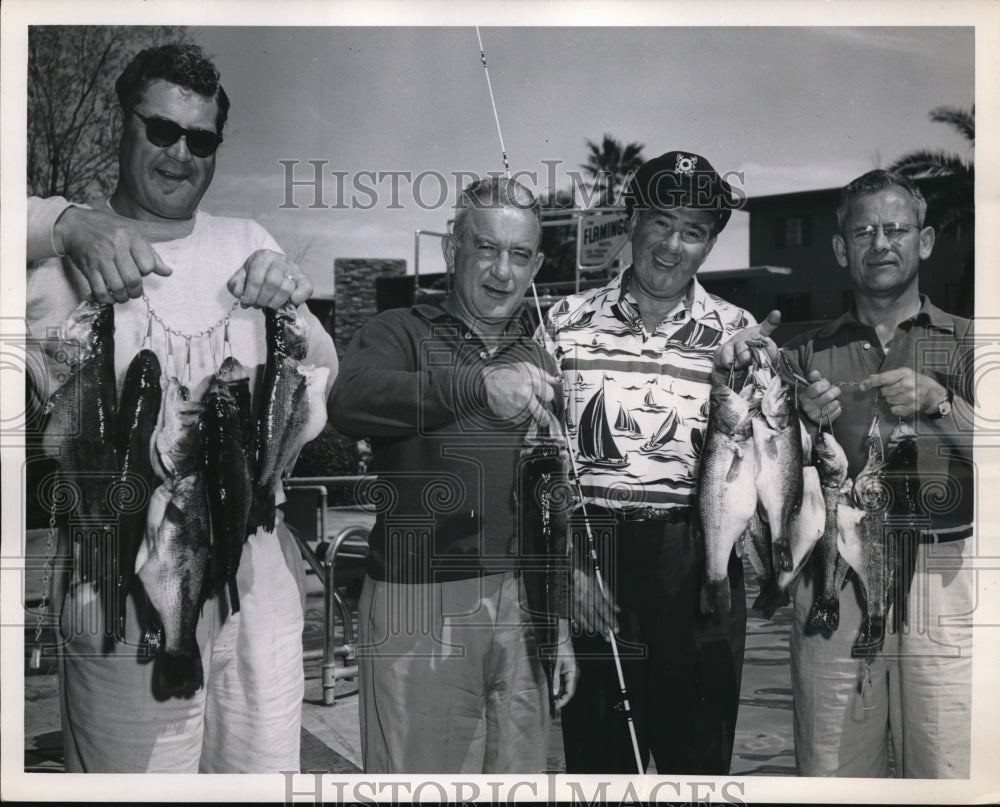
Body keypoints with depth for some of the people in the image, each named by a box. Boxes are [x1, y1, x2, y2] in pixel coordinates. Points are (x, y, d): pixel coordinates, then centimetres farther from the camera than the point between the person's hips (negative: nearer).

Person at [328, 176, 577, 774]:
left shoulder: (539, 364, 17)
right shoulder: (401, 334, 1)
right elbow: (350, 403, -23)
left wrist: (561, 622, 16)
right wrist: (477, 384, -34)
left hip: (518, 608, 5)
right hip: (418, 604, -4)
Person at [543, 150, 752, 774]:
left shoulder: (737, 333, 5)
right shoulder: (569, 321, 6)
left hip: (695, 567, 0)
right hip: (587, 559, 1)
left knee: (700, 755, 9)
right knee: (595, 752, 11)